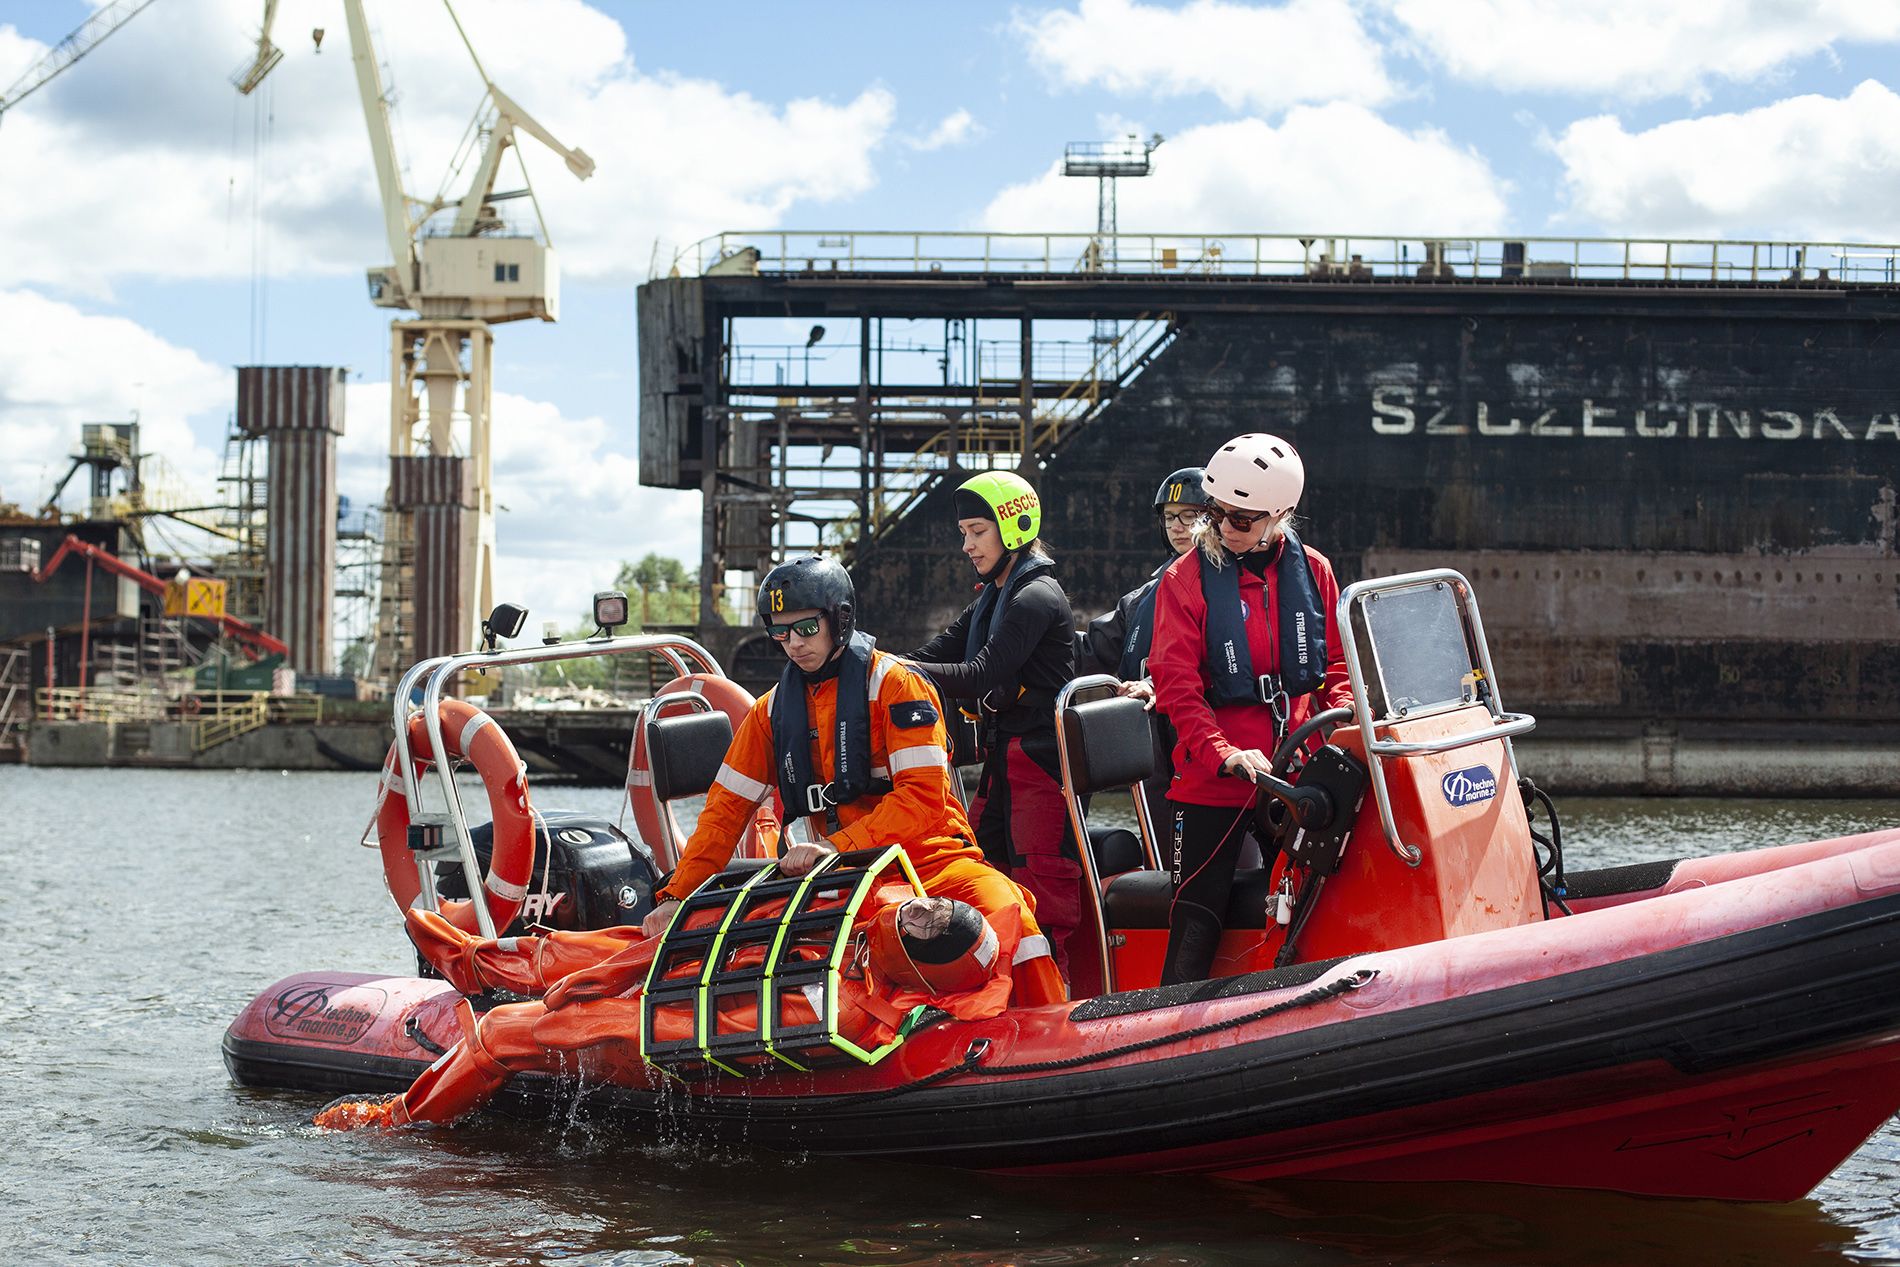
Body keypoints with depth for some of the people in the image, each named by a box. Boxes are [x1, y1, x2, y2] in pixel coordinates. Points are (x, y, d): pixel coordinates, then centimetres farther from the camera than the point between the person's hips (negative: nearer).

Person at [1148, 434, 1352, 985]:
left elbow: (1336, 664, 14)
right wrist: (1225, 755, -22)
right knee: (1197, 923, -8)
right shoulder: (1186, 579, -4)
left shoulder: (1312, 572, 5)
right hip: (1214, 780, -3)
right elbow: (1177, 685, -9)